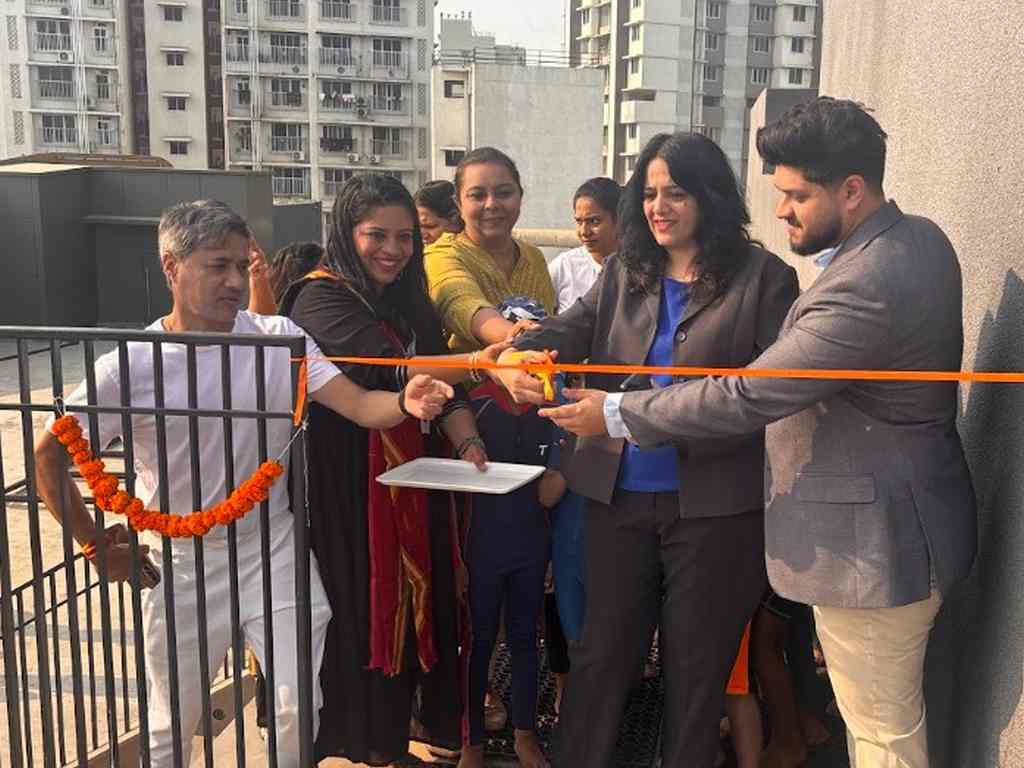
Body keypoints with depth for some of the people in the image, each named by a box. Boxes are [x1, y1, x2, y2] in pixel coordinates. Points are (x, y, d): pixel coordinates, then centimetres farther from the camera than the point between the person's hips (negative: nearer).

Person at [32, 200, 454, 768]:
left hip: (273, 551, 1)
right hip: (181, 565, -1)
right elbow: (48, 456, -6)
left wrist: (407, 403, -39)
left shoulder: (278, 338, -8)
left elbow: (359, 405, -18)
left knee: (300, 710, 3)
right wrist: (99, 548, -4)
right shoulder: (131, 366, -12)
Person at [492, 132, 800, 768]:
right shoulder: (622, 275, 10)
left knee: (696, 664, 13)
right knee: (602, 652, 14)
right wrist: (516, 358, -26)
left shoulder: (763, 277, -4)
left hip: (714, 503, -3)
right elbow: (569, 331, -4)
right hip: (620, 495, 4)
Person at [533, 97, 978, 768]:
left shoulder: (865, 287, -29)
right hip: (900, 524, 10)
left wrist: (617, 415, -17)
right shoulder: (921, 237, 4)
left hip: (873, 545, -10)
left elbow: (747, 396, -27)